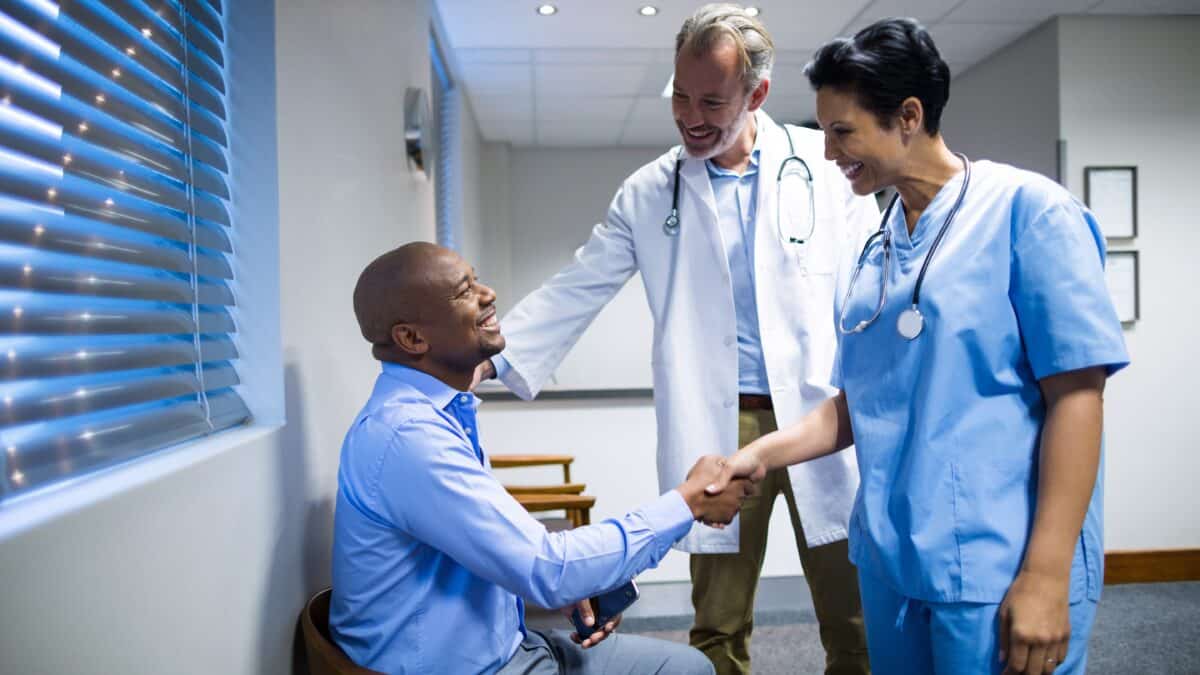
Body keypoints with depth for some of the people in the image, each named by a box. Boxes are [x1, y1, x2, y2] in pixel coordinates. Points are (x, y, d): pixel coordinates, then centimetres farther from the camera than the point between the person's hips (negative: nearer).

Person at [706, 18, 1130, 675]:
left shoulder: (1027, 210, -9)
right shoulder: (876, 250, 8)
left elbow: (1076, 395, -13)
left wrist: (1047, 575, -17)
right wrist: (763, 453, -2)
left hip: (999, 569, -6)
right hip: (889, 560, 7)